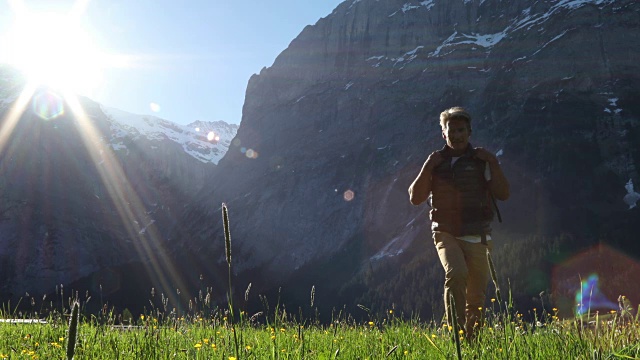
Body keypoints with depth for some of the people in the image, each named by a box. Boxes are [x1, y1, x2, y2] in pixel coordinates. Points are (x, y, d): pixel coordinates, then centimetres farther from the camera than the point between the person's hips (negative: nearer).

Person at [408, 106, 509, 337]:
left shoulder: (482, 161, 6)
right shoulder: (436, 163, 7)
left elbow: (503, 194, -2)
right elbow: (415, 198, 0)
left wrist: (492, 163, -11)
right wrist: (427, 167, -8)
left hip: (477, 237, 1)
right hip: (446, 234, -1)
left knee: (477, 297, 3)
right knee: (456, 273, -29)